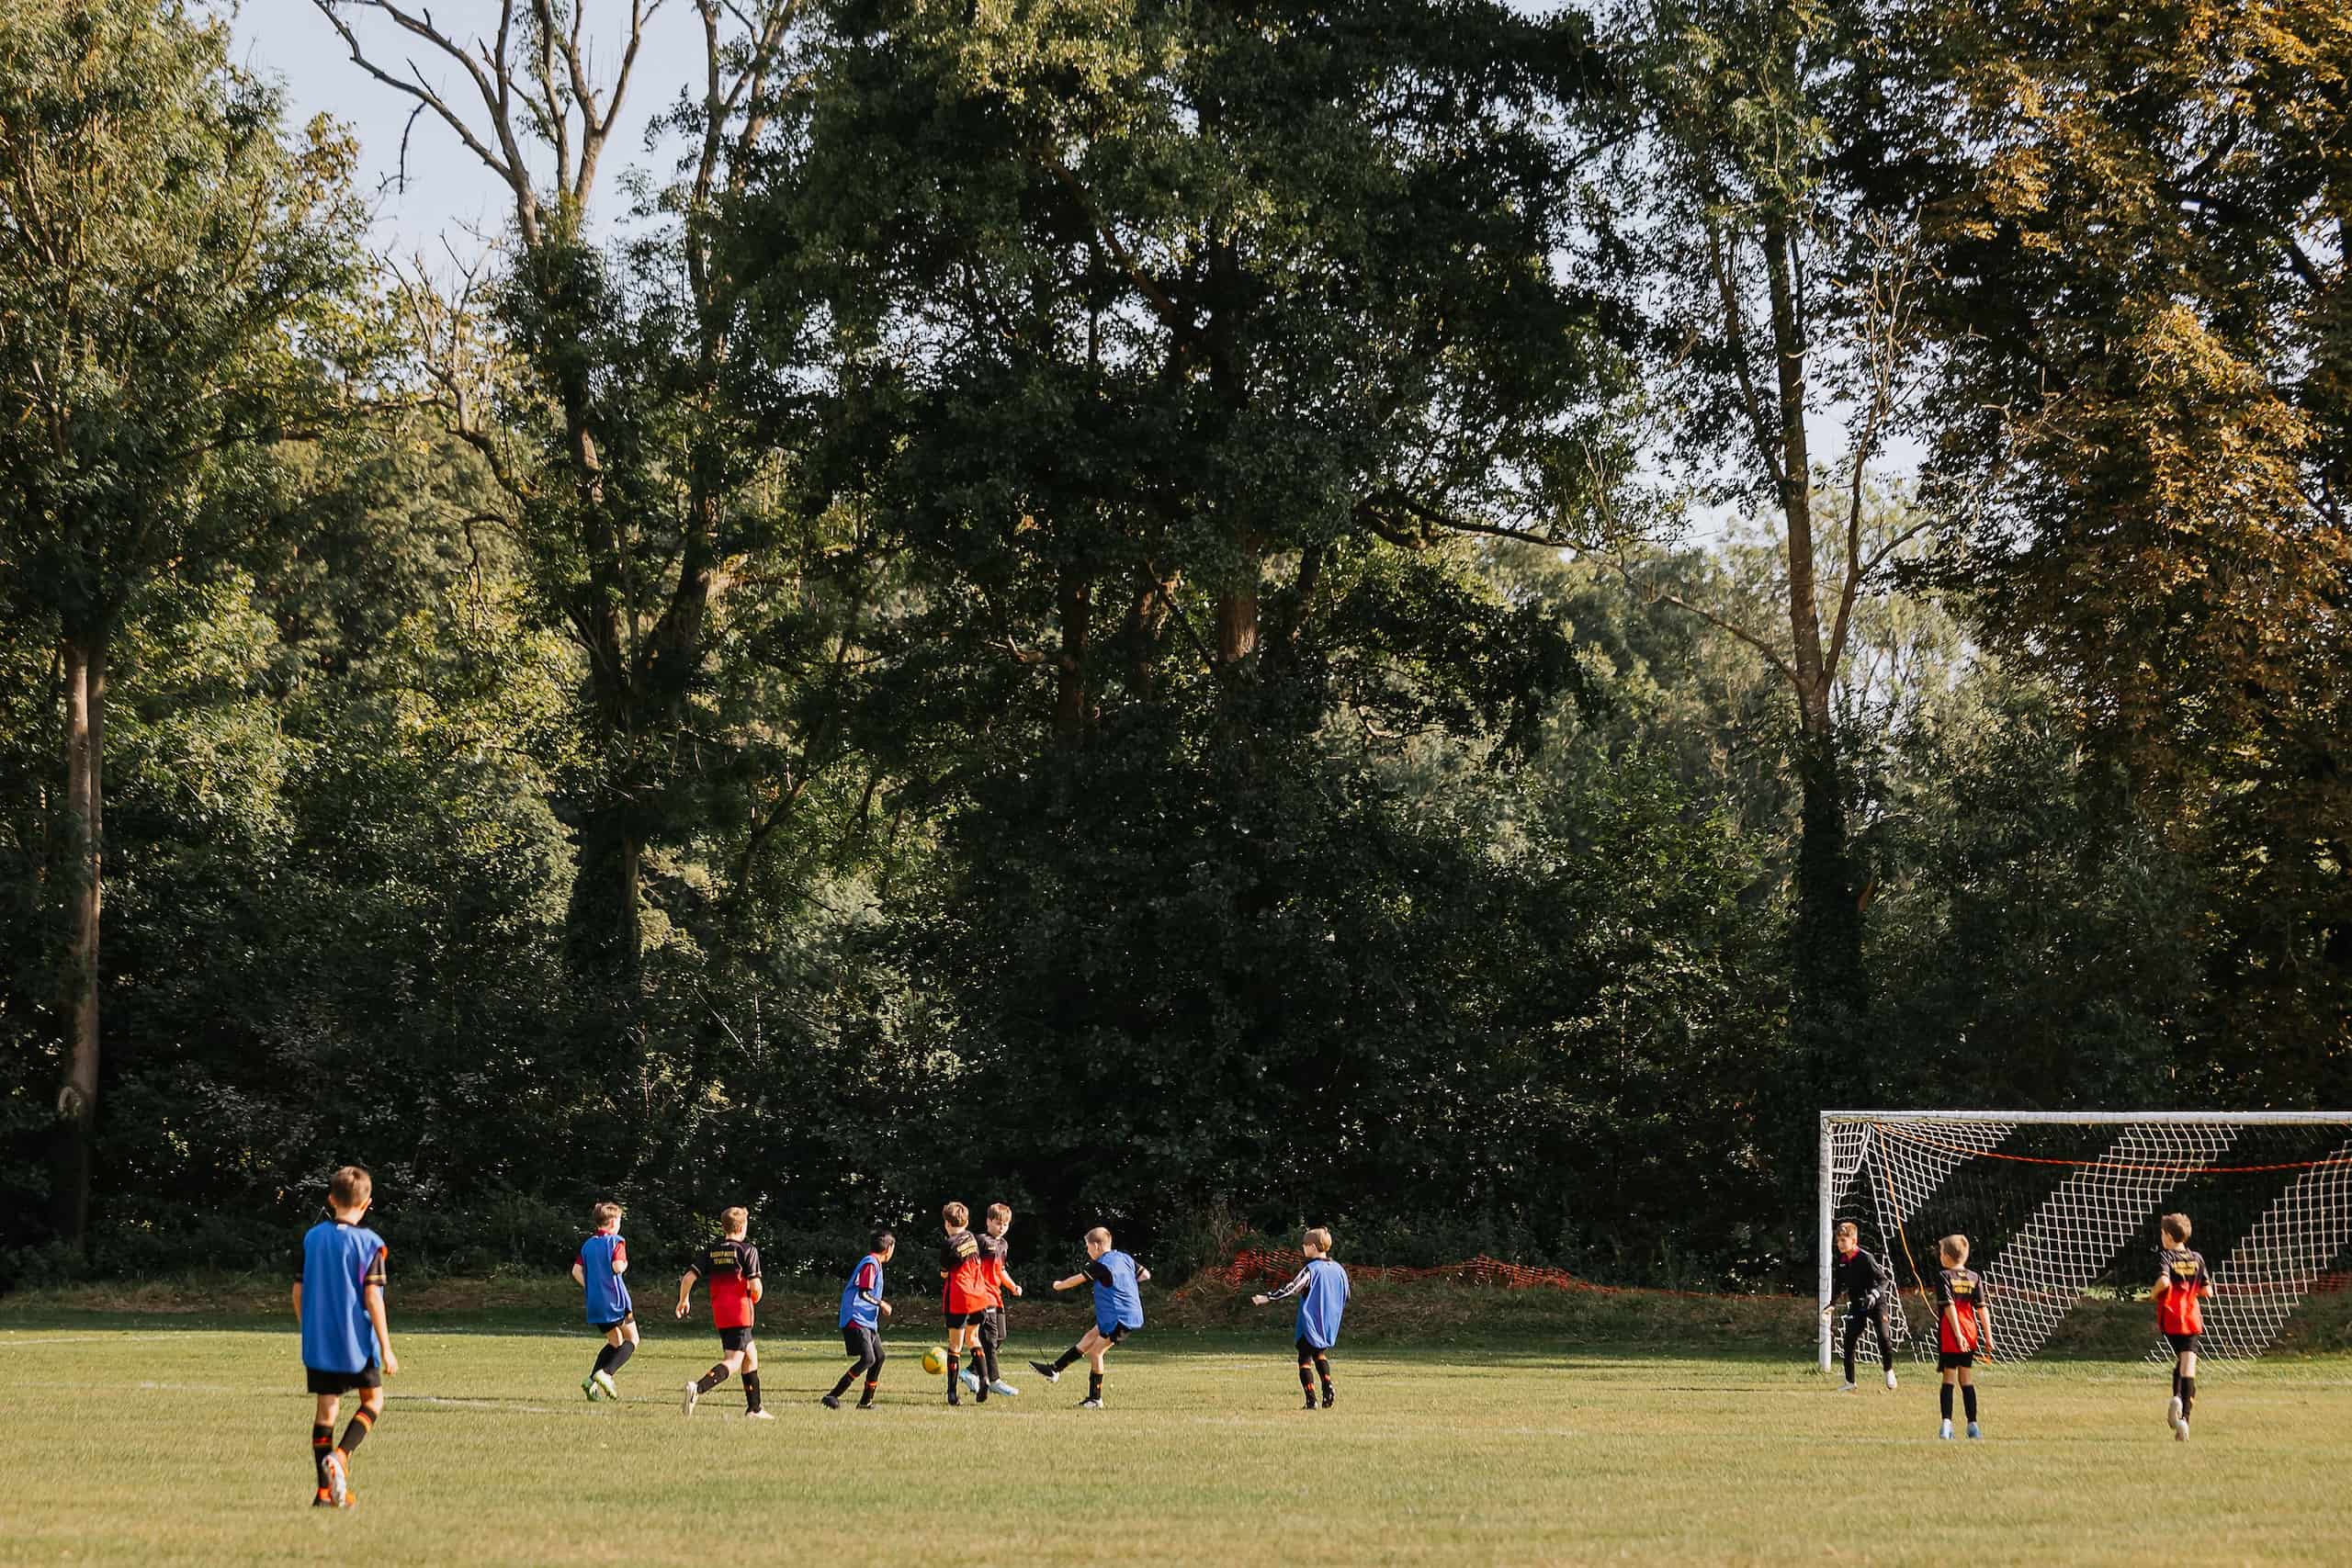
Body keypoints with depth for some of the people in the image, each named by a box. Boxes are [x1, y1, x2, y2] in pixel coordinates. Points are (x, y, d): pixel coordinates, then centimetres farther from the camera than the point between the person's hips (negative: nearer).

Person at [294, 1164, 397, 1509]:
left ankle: (325, 1490, 5)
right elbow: (372, 1297, -14)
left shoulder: (312, 1238, 4)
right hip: (357, 1340, -4)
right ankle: (340, 1456, -10)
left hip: (318, 1341, 4)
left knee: (326, 1409, 8)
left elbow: (299, 1290, 7)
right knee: (373, 1400, 14)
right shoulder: (369, 1244, -10)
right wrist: (386, 1349, -11)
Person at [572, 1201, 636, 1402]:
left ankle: (591, 1380, 2)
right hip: (615, 1300, -7)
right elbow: (617, 1266, -20)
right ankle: (605, 1373, -15)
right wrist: (625, 1264, 2)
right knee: (632, 1339, 6)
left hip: (594, 1302, 7)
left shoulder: (588, 1244, 11)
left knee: (614, 1341, 19)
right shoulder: (616, 1242, -8)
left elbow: (576, 1271, 5)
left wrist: (590, 1288, 16)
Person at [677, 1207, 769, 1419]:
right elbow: (755, 1286, -11)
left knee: (751, 1355, 20)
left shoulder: (711, 1250, 10)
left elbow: (688, 1277, 2)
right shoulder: (747, 1250, -5)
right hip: (739, 1313, -7)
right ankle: (698, 1388, -35)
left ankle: (754, 1408, 23)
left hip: (719, 1314, 7)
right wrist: (755, 1298, 12)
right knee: (733, 1360, -11)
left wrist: (683, 1300, 18)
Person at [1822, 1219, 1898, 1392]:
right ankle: (1849, 1382, 6)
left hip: (1876, 1302, -5)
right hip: (1856, 1305, 5)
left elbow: (1883, 1280, -16)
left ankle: (1889, 1371, 8)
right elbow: (1838, 1285, 13)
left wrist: (1875, 1294, -32)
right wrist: (1832, 1304, 3)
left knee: (1884, 1337, -18)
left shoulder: (1865, 1258, -18)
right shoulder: (1838, 1261, 0)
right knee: (1849, 1341, -3)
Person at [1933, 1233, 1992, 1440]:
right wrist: (1988, 1336, 1)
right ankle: (1972, 1425, 13)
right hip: (1970, 1334, 4)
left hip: (1949, 1336, -4)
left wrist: (1958, 1334, -19)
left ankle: (1947, 1423, -13)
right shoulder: (1974, 1277, 6)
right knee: (1967, 1380, 12)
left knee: (1948, 1380, 0)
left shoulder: (1943, 1276, -6)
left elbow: (1949, 1306, -15)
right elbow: (1982, 1308, 1)